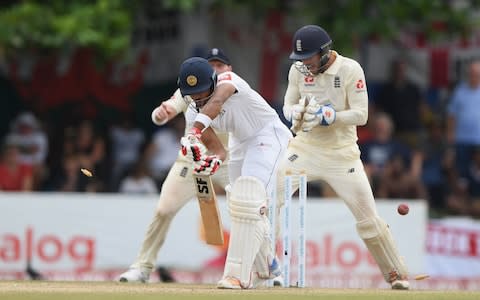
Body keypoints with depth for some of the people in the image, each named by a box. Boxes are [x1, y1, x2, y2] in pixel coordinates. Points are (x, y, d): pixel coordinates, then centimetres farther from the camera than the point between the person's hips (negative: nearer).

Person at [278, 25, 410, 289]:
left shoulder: (350, 70, -13)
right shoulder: (298, 70, -2)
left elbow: (361, 115, -15)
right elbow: (288, 106, 5)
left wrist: (327, 116, -29)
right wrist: (295, 114, -19)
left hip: (342, 154, -3)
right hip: (305, 149, 3)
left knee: (369, 218, -3)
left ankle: (396, 273, 12)